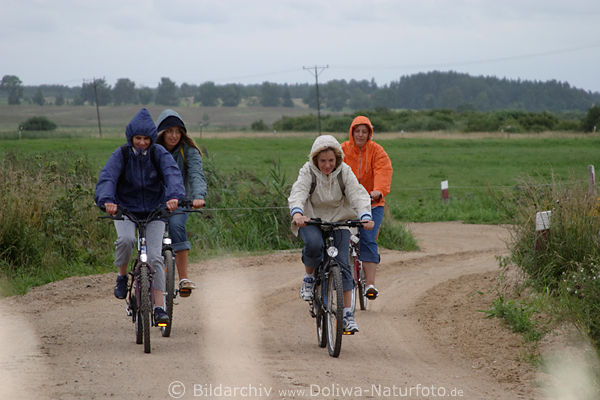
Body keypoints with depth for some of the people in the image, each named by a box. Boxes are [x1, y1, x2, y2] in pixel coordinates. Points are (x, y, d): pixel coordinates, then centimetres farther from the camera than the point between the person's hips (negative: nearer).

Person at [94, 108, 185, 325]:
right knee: (126, 239, -31)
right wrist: (107, 200, -46)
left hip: (154, 210, 0)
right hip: (125, 209, 0)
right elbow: (107, 177, -24)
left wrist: (174, 196, -47)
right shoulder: (121, 155, -10)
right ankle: (122, 276, -3)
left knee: (155, 257, -11)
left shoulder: (159, 154, -10)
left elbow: (172, 174, -26)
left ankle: (159, 307, -6)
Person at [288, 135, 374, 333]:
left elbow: (357, 194, -19)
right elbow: (298, 193, -27)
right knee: (314, 244, -34)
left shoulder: (344, 172, -8)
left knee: (342, 263, -9)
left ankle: (347, 313, -4)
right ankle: (309, 277, -4)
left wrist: (365, 216, -38)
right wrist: (297, 213, -49)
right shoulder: (308, 172, -12)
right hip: (311, 220, -2)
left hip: (339, 220, 2)